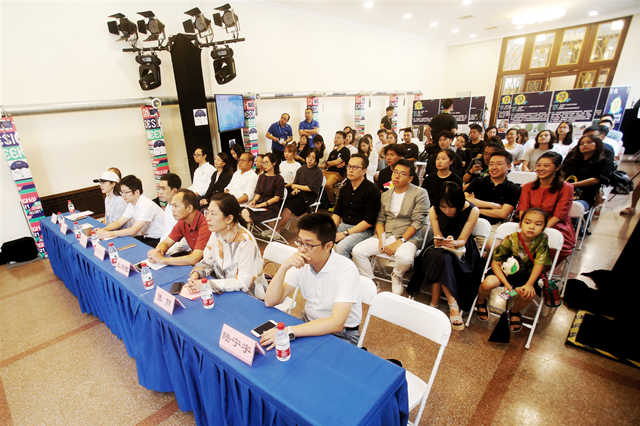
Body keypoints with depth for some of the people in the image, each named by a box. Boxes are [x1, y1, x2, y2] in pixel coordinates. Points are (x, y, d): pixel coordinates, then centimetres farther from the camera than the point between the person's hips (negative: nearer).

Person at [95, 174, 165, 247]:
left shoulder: (146, 205, -24)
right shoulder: (131, 204, 5)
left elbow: (134, 230, -26)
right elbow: (119, 222, 8)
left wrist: (111, 234, -26)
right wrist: (103, 229, -9)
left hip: (157, 240, -8)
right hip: (146, 236, 8)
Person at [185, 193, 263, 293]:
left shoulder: (245, 242, -25)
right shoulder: (216, 233, -2)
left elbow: (243, 283, -24)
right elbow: (207, 261, 10)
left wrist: (207, 284, -25)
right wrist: (196, 274, -11)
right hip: (222, 291, 7)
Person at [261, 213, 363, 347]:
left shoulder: (346, 269, -25)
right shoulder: (301, 264, -9)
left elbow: (336, 323, -32)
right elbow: (270, 302, -11)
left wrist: (289, 331, -39)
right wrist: (284, 267, -26)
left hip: (342, 334, -4)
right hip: (310, 324, 5)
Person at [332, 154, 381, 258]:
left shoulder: (371, 190, -11)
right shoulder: (345, 188, 11)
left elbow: (369, 221, -14)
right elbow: (337, 213, 13)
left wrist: (345, 233, -17)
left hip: (363, 230, -6)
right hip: (343, 224, 6)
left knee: (341, 247, -31)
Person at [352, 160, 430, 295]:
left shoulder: (419, 193, -1)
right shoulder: (385, 195, 16)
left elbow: (417, 222, -9)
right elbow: (380, 219, 12)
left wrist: (400, 242, -17)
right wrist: (381, 239, -6)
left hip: (408, 236, -4)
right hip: (385, 234, 5)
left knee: (405, 258, -37)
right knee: (357, 251, -15)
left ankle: (396, 276, 1)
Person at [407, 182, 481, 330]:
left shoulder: (472, 211, -12)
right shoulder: (434, 210, -6)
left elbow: (462, 241, -10)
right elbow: (437, 238, -3)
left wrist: (453, 243, -33)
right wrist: (440, 241, -27)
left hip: (461, 253, -2)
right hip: (440, 250, 2)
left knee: (439, 259, -34)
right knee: (438, 256, -35)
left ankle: (434, 303, -24)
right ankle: (453, 305, -27)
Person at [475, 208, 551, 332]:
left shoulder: (542, 239, -15)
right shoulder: (511, 239, -18)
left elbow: (539, 263, -15)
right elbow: (495, 262, -14)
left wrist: (529, 284, -24)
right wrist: (506, 283, -22)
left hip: (525, 276, 2)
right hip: (504, 271, -1)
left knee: (529, 294, -28)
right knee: (487, 283, -29)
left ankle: (515, 311, 11)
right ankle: (481, 301, 10)